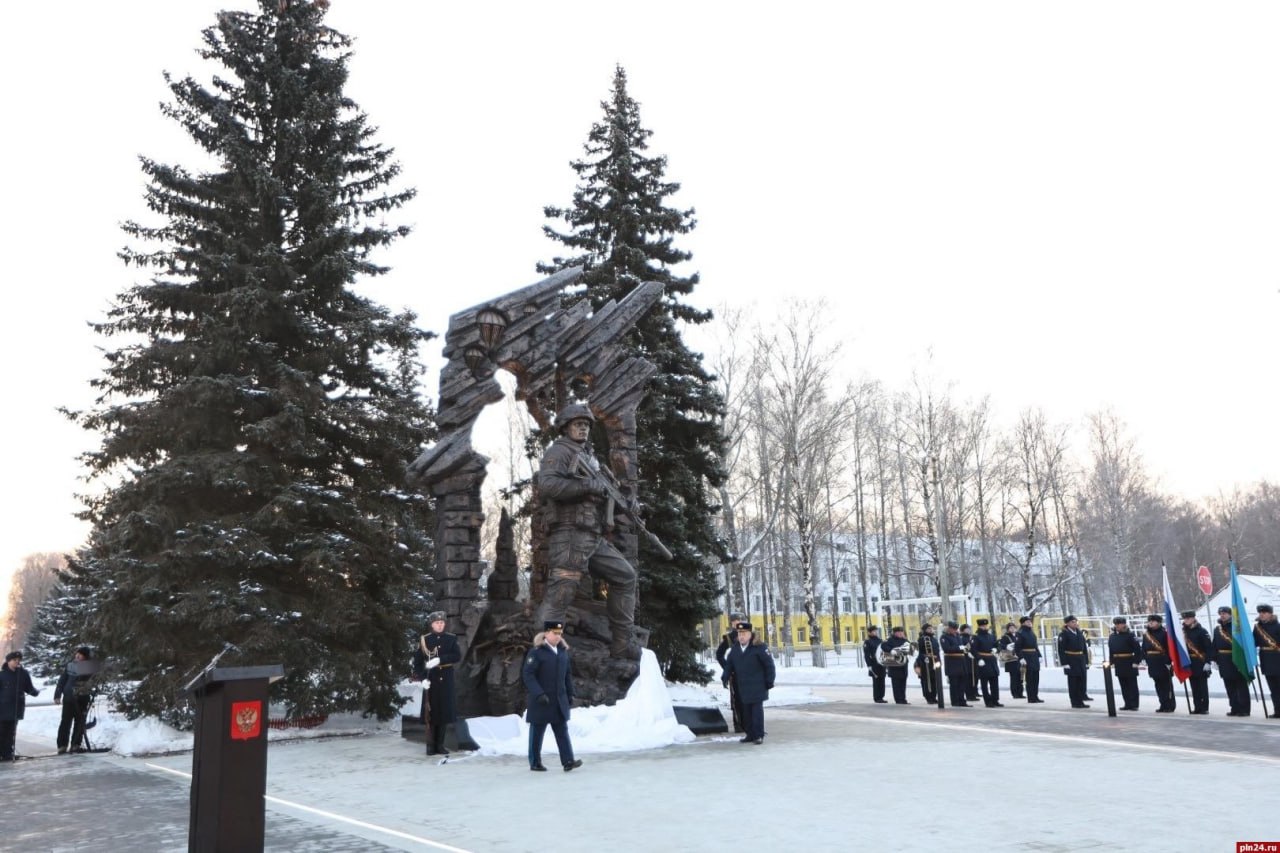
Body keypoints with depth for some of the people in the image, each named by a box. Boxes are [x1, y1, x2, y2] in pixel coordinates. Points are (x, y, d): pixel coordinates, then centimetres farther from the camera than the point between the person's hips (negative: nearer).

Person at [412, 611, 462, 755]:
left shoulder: (451, 638, 5)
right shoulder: (424, 640, 1)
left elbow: (458, 656, -6)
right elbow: (417, 661, -3)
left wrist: (439, 659, -18)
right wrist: (422, 678, -15)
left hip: (446, 680, 2)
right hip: (431, 681, -2)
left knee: (445, 711, 4)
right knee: (431, 712, -1)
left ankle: (440, 745, 14)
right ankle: (431, 745, 8)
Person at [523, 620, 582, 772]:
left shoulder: (563, 651, 10)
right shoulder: (536, 652, -10)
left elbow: (568, 674, 16)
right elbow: (528, 675, -15)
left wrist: (570, 694, 11)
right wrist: (539, 694, -22)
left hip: (560, 700, 5)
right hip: (541, 700, -5)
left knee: (562, 730, -2)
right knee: (537, 732, 5)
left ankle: (568, 761, -6)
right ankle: (535, 763, 15)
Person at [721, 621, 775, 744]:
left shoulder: (759, 647, -13)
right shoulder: (734, 648, 5)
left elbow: (769, 664, -9)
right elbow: (729, 664, 13)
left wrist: (769, 681, -8)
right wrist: (725, 677, 1)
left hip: (757, 686, -6)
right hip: (743, 686, 6)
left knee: (757, 710, -3)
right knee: (746, 711, 11)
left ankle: (759, 735, 4)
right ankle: (750, 734, 21)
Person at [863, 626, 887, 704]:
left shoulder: (879, 641, 15)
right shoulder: (867, 642, -4)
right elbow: (866, 655, -9)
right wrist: (869, 666, -15)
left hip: (882, 664, 6)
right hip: (874, 665, -6)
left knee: (882, 681, 7)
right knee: (876, 681, -2)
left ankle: (881, 697, 15)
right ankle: (876, 698, 4)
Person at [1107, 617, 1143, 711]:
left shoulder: (1130, 635, -8)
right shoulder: (1112, 636, 10)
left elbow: (1138, 649, -11)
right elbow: (1110, 650, 15)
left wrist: (1136, 662, -16)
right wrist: (1112, 662, 9)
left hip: (1129, 663, -6)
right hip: (1118, 664, 6)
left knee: (1132, 685, 1)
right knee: (1123, 686, 9)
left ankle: (1134, 705, 4)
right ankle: (1128, 704, 15)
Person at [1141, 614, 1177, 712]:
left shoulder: (1164, 634, -10)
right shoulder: (1146, 635, 9)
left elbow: (1169, 648, -14)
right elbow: (1144, 649, 12)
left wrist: (1169, 662, -17)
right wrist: (1146, 661, 6)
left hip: (1163, 663, -6)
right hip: (1153, 665, 6)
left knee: (1167, 685, 1)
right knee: (1158, 686, 11)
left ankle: (1170, 706, 9)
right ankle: (1163, 705, 18)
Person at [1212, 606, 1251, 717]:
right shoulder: (1217, 629, 11)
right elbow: (1215, 646, 12)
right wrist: (1215, 659, 7)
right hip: (1224, 663, 6)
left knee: (1242, 686, 1)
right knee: (1230, 687, 9)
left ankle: (1244, 709, 5)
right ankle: (1235, 709, 16)